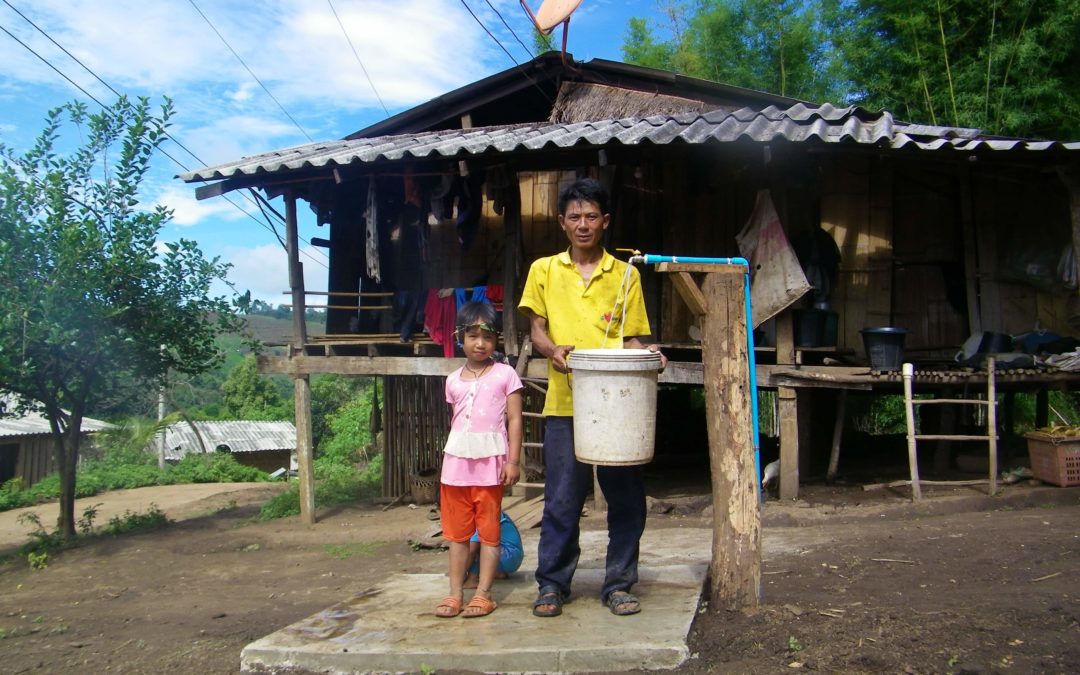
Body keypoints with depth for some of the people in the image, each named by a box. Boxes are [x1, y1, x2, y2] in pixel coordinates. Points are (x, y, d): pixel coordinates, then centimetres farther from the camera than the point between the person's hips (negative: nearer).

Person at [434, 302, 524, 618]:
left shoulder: (505, 375, -2)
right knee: (457, 532, 9)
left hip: (490, 464, -4)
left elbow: (514, 420, -4)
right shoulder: (454, 380, 10)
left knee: (488, 531, 4)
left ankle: (483, 593, 12)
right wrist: (452, 457, 12)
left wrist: (513, 460, -9)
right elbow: (456, 420, 15)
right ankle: (455, 593, 16)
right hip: (456, 462, 4)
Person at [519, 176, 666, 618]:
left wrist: (647, 354, -11)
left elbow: (632, 337, 11)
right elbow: (536, 329, 7)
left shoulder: (625, 274, 11)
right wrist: (553, 350, -15)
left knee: (626, 498, 5)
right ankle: (552, 584, 18)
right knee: (562, 500, 3)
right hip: (565, 403, -1)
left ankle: (618, 585, 20)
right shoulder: (544, 270, 10)